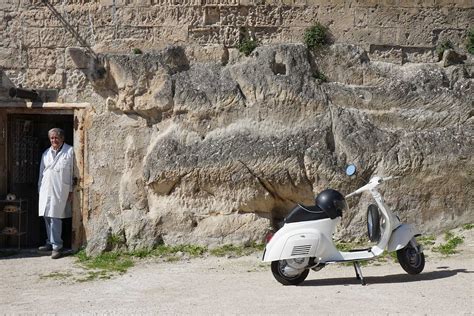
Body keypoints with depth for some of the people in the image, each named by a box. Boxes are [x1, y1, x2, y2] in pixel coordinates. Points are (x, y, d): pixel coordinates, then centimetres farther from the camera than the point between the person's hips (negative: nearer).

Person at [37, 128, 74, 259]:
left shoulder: (69, 151, 0)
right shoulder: (46, 153, 15)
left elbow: (72, 171, -2)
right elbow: (42, 172, 17)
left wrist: (71, 190, -5)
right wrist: (40, 188, 12)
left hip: (59, 190, -5)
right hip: (46, 189, 6)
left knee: (55, 217, -12)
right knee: (47, 217, 9)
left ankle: (57, 246, -9)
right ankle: (50, 243, 21)